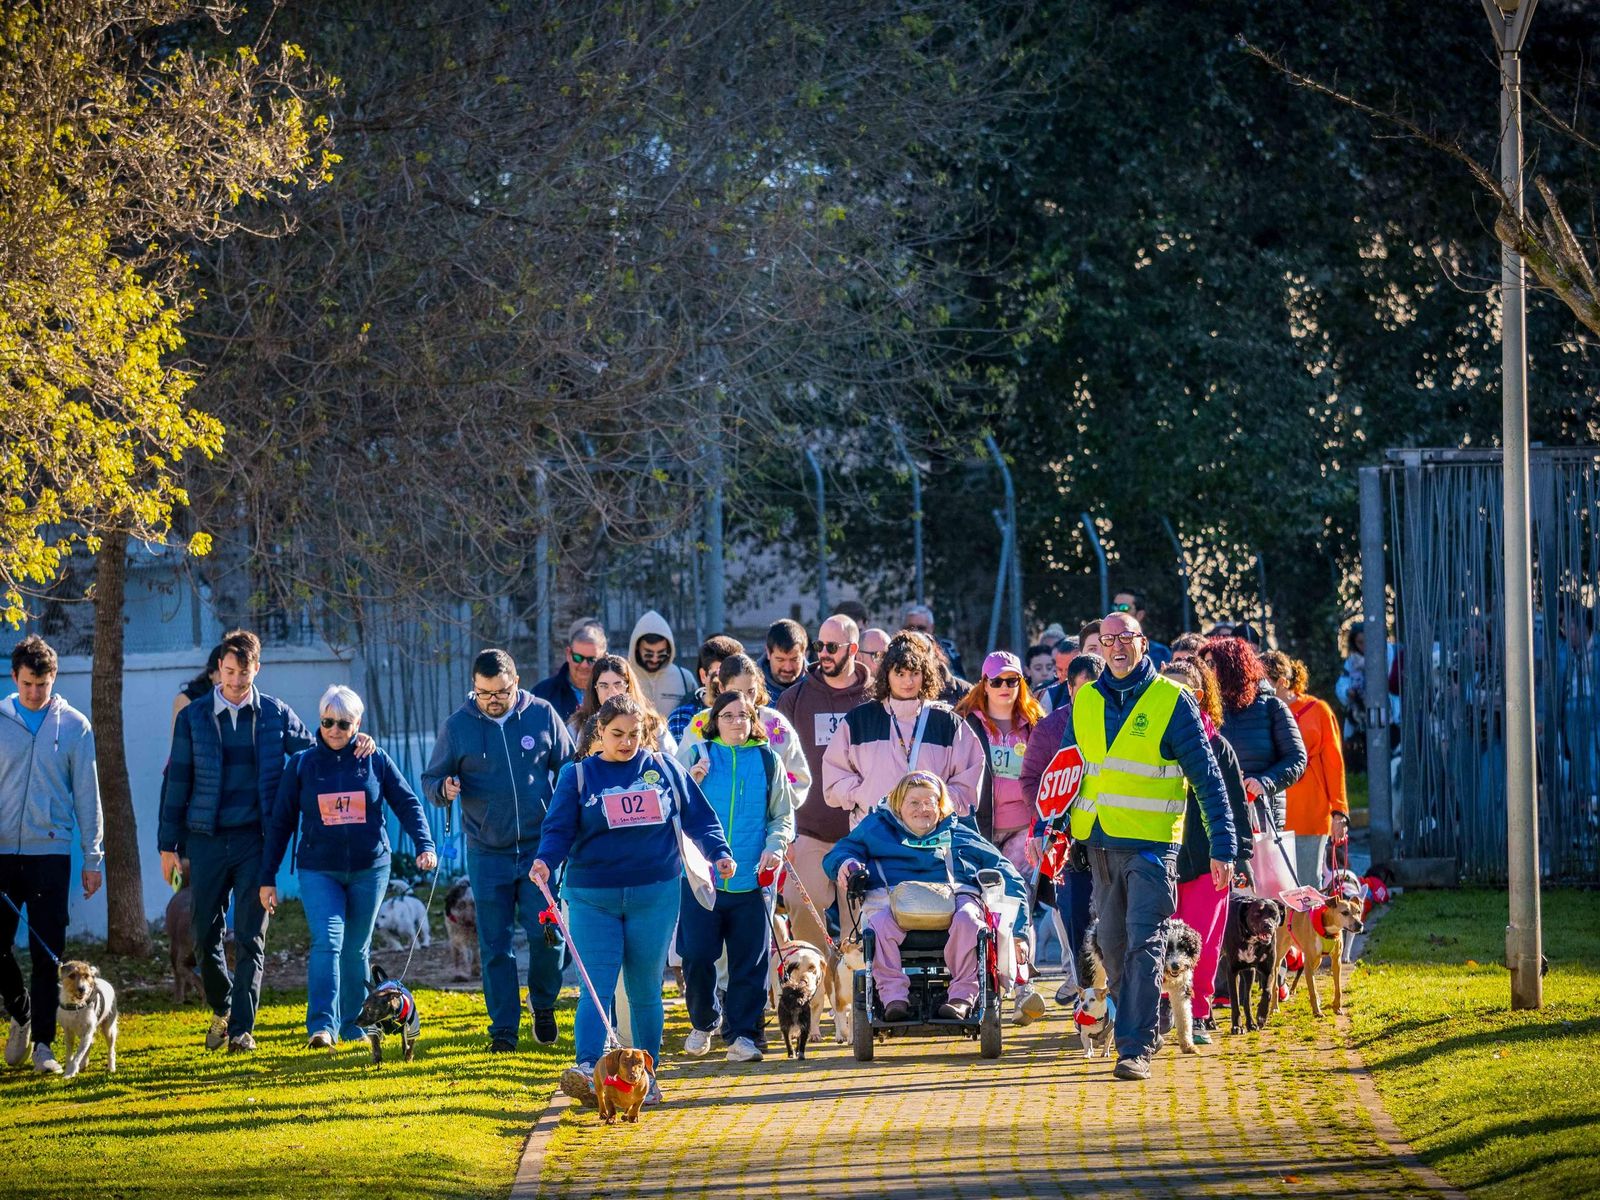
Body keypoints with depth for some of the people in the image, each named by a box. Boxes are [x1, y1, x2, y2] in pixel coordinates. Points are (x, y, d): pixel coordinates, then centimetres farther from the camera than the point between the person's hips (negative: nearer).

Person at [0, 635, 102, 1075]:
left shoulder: (73, 726, 2)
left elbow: (87, 795, 5)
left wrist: (93, 858, 3)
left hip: (50, 853, -1)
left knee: (48, 954, -3)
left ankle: (43, 1042, 1)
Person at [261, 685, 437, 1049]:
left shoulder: (376, 761, 2)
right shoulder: (302, 765, 1)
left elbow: (408, 804, 5)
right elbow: (281, 822, 4)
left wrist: (424, 845, -10)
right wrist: (268, 878, 2)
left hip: (369, 869, 1)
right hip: (318, 871, -1)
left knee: (356, 949, 10)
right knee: (326, 942, -17)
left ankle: (350, 1022, 25)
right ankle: (321, 1027, -25)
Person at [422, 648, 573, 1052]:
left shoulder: (542, 715, 1)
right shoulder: (457, 726, 0)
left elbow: (570, 769, 9)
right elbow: (431, 779, 7)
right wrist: (444, 789, -17)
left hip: (540, 847, 0)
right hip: (487, 853, 0)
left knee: (547, 932, -7)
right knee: (495, 946, 2)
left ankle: (543, 1005, 19)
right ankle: (504, 1029, 10)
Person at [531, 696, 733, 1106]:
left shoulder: (663, 769, 7)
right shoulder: (578, 775, 3)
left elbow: (697, 817, 10)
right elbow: (559, 828, -2)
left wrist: (718, 852, -5)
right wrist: (546, 861, -21)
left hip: (655, 896, 1)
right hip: (592, 898, -1)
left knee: (645, 990, 8)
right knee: (596, 986, -12)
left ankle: (647, 1075, 16)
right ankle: (587, 1069, -22)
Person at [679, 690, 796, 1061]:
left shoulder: (767, 760, 8)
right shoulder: (698, 755, 5)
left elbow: (783, 815, 12)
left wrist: (775, 846, -7)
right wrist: (690, 782, -12)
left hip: (750, 878, 1)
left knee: (749, 961, 0)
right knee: (696, 955, -3)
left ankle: (742, 1034, 8)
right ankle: (703, 1022, 19)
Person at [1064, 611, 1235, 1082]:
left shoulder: (1171, 700, -3)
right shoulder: (1086, 702, 11)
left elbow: (1207, 778, -3)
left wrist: (1223, 848, -7)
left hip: (1152, 843, -5)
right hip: (1099, 843, 5)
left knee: (1143, 945, -13)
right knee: (1113, 948, 10)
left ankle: (1136, 1048, -15)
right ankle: (1139, 1032, 27)